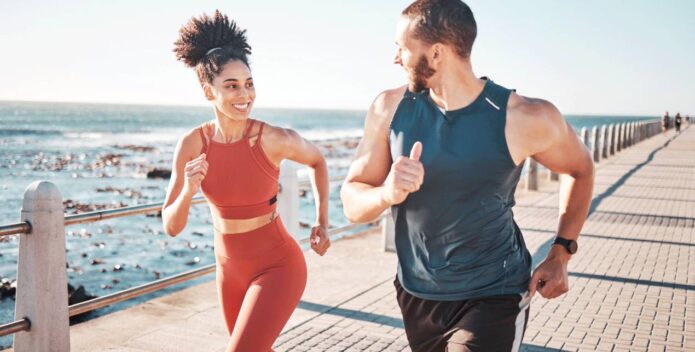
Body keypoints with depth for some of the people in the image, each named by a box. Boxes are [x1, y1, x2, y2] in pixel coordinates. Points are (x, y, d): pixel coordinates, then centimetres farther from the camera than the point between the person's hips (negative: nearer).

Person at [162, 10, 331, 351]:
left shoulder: (276, 139, -20)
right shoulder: (192, 144, -12)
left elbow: (317, 160, 3)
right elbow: (172, 227, -9)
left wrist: (322, 220, 1)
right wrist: (187, 192, -29)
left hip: (277, 266, -4)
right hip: (230, 268, 5)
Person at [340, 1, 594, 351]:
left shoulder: (526, 119, -17)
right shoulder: (389, 109, -8)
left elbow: (580, 169, 4)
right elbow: (352, 202, -5)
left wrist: (561, 253, -2)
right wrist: (387, 193, -28)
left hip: (492, 297, -3)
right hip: (416, 295, 4)